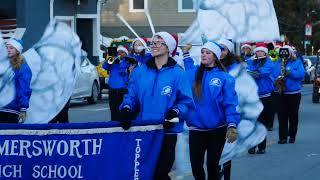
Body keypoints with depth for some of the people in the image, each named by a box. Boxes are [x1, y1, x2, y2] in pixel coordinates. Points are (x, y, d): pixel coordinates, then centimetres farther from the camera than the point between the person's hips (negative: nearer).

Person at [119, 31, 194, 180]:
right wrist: (126, 109, -9)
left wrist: (175, 112, -20)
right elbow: (131, 96, 10)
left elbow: (186, 101, -3)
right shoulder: (139, 72, 8)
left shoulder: (177, 73, -3)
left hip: (167, 131, -3)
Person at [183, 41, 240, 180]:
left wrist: (232, 126, -22)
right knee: (196, 165, 4)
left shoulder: (224, 78, -6)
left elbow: (230, 103, -12)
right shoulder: (193, 73, 3)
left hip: (217, 129, -2)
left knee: (212, 165, 8)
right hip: (196, 128, 2)